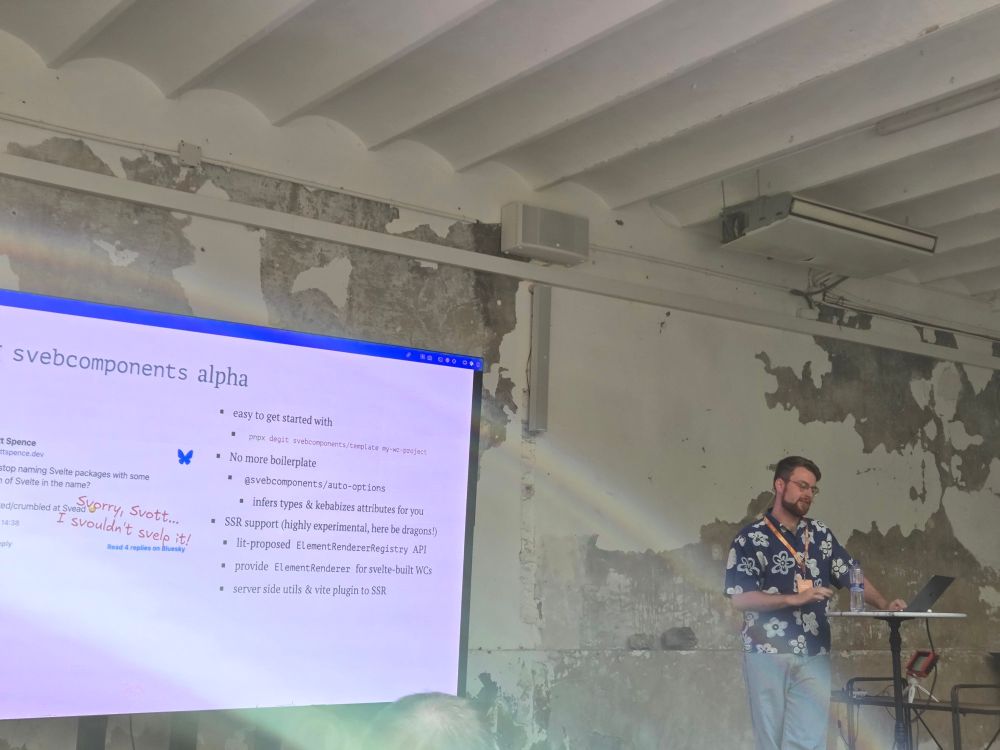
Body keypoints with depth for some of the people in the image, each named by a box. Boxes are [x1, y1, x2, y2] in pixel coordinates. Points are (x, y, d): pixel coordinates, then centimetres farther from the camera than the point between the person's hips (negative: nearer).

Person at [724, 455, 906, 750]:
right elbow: (740, 598, -10)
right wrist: (795, 598, -16)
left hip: (814, 656, 3)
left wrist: (885, 605, -10)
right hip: (767, 655, -3)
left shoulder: (821, 535, 12)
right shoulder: (751, 538, -2)